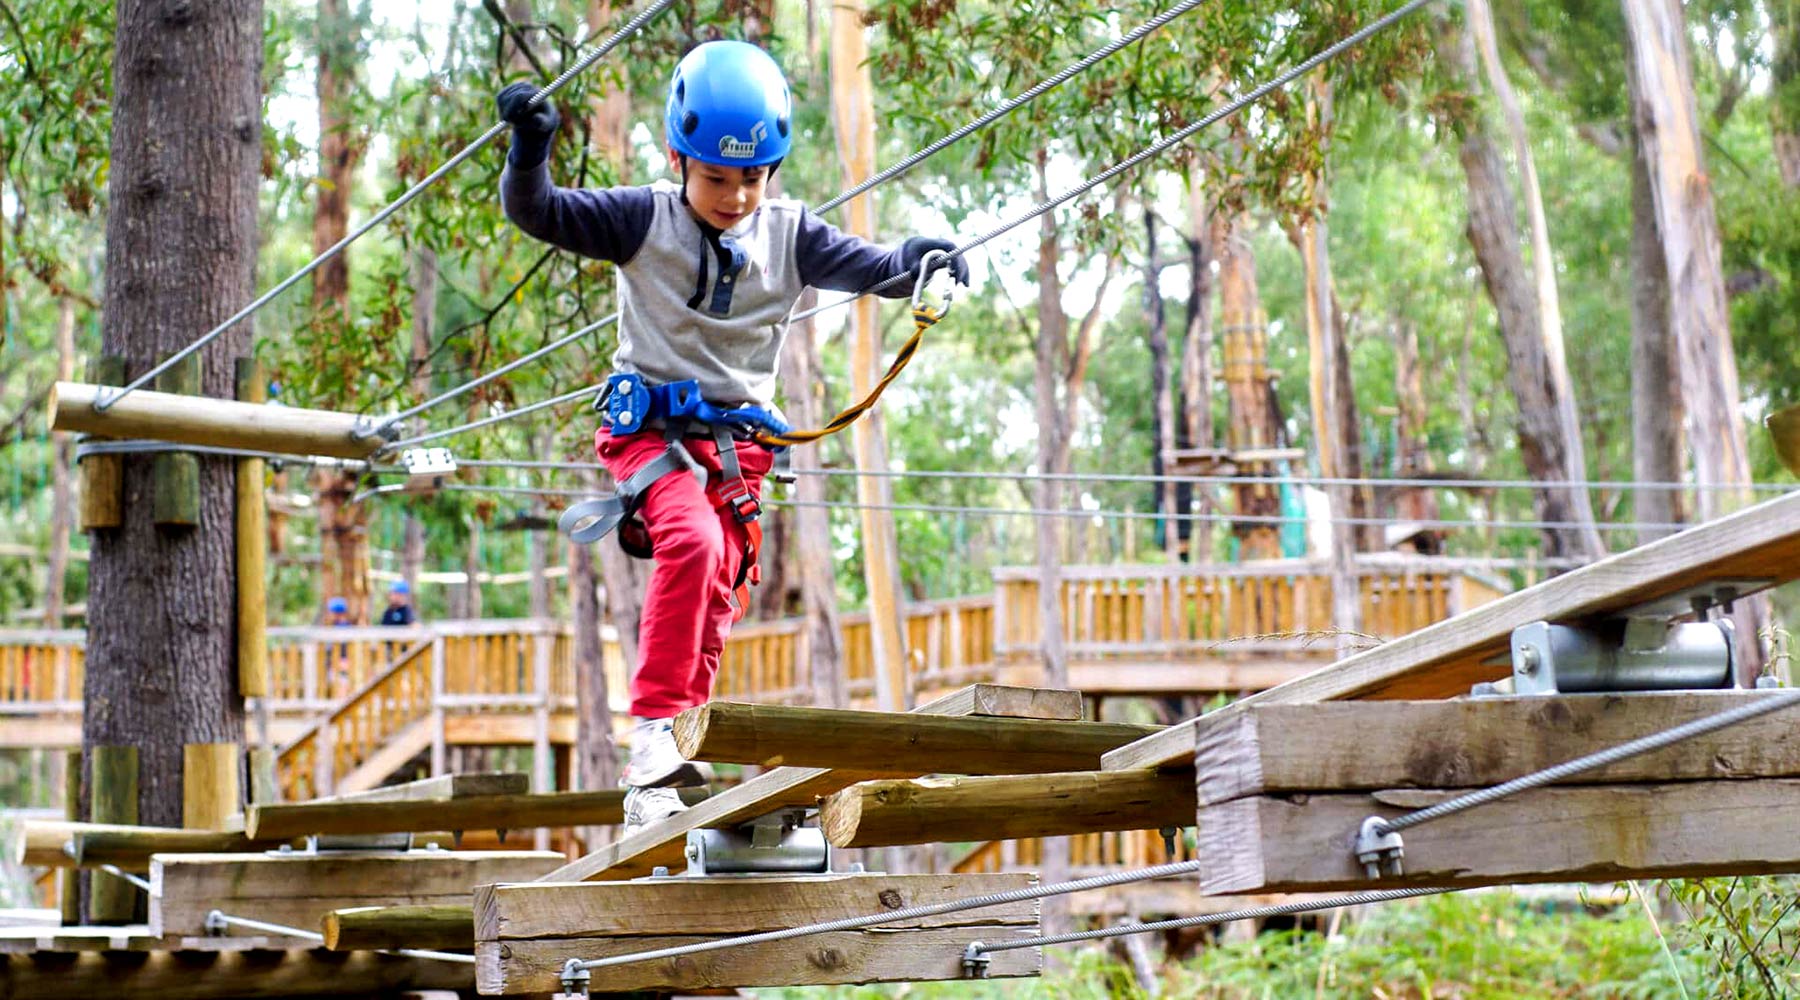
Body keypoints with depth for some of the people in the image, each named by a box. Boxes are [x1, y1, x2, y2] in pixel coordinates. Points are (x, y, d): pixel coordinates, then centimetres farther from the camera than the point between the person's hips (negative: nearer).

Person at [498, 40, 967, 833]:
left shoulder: (789, 234, 2)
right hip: (651, 426, -4)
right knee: (693, 542, -32)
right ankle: (652, 730, -30)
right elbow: (539, 214, -11)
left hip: (735, 439, 5)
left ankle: (654, 783, 11)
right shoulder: (644, 219, -6)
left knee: (714, 607, 2)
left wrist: (917, 261, -26)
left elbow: (867, 267, -5)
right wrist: (529, 149, -30)